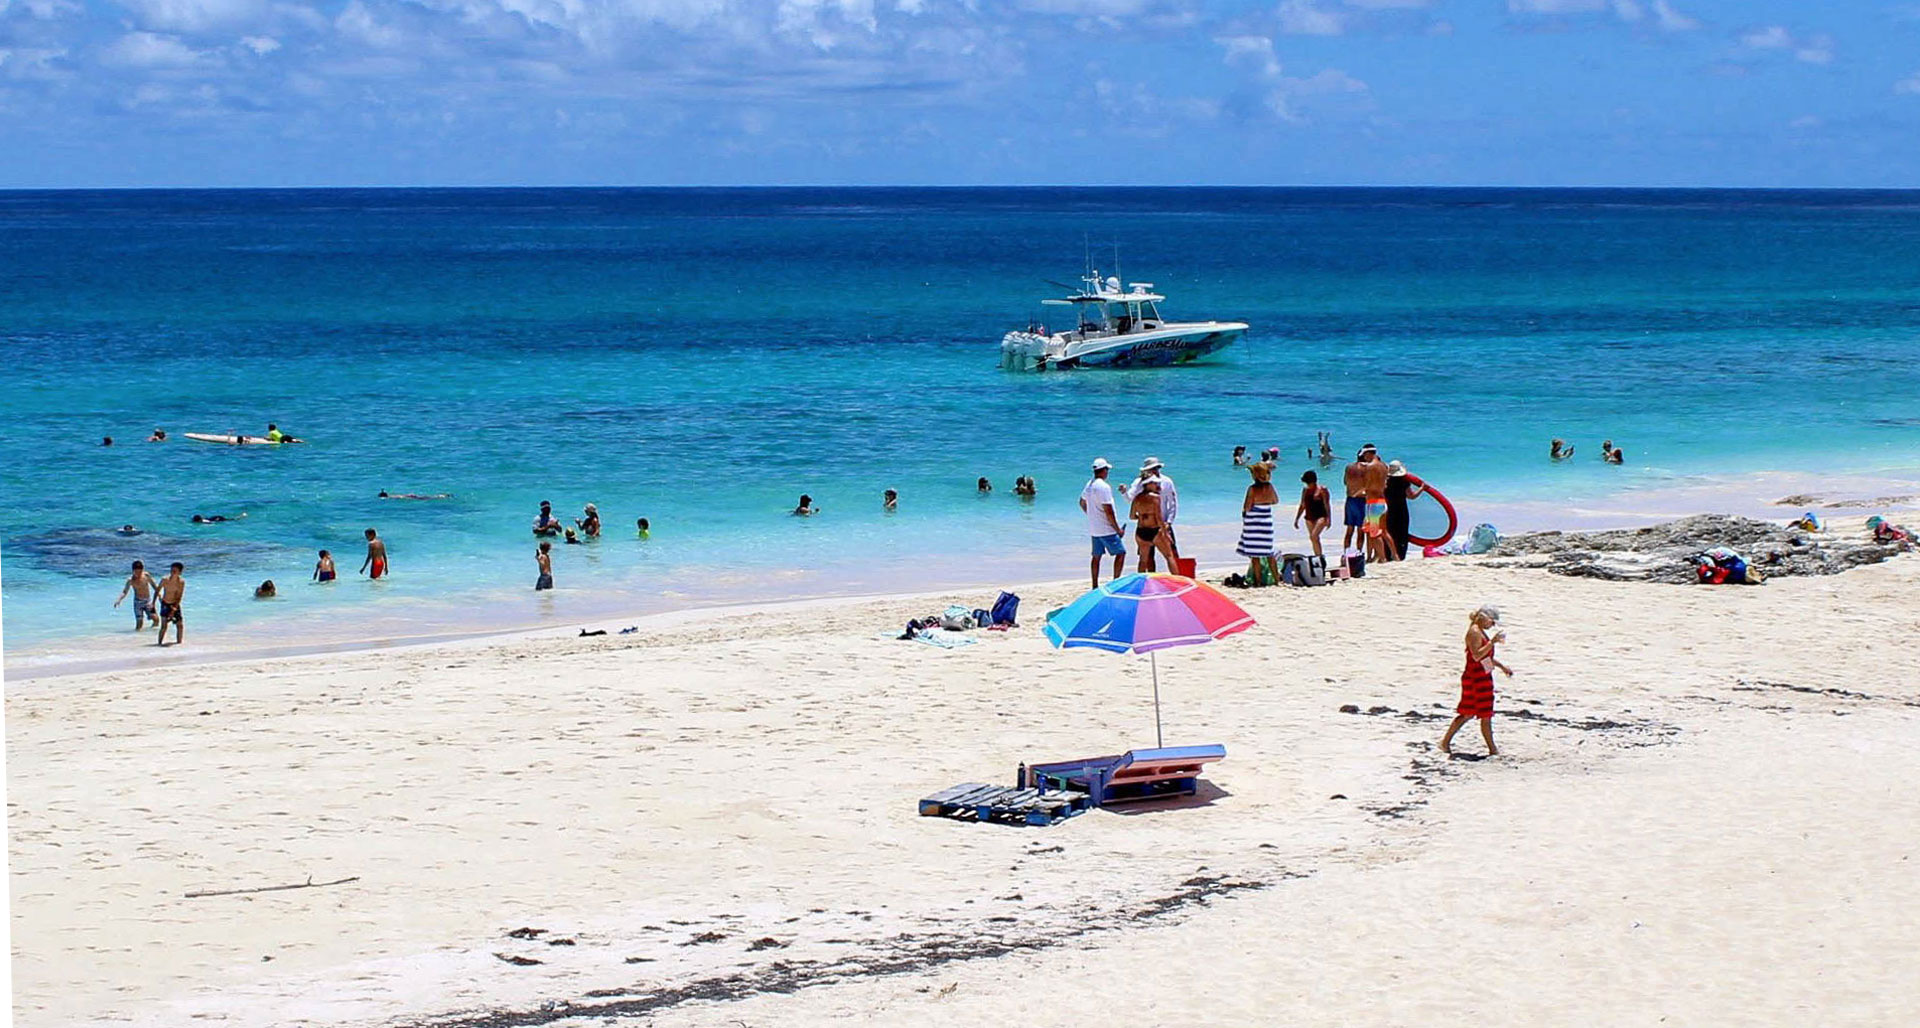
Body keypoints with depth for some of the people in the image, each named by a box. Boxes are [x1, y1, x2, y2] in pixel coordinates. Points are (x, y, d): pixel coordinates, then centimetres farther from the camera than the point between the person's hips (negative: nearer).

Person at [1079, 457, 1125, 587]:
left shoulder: (1089, 484, 8)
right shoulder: (1103, 487, -20)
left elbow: (1082, 503, 23)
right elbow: (1108, 511, -21)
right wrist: (1118, 529, -13)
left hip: (1093, 528, 9)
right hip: (1106, 529, -9)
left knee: (1097, 556, 14)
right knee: (1121, 553, -4)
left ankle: (1095, 586, 16)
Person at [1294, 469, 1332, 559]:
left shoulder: (1322, 490, -5)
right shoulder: (1305, 490, 13)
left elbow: (1327, 505, -7)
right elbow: (1302, 506, 21)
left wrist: (1328, 519, -15)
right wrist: (1297, 519, 19)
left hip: (1321, 517, -7)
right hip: (1309, 517, 7)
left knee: (1314, 536, -22)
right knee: (1314, 538, 7)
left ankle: (1319, 556, -19)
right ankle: (1318, 558, 14)